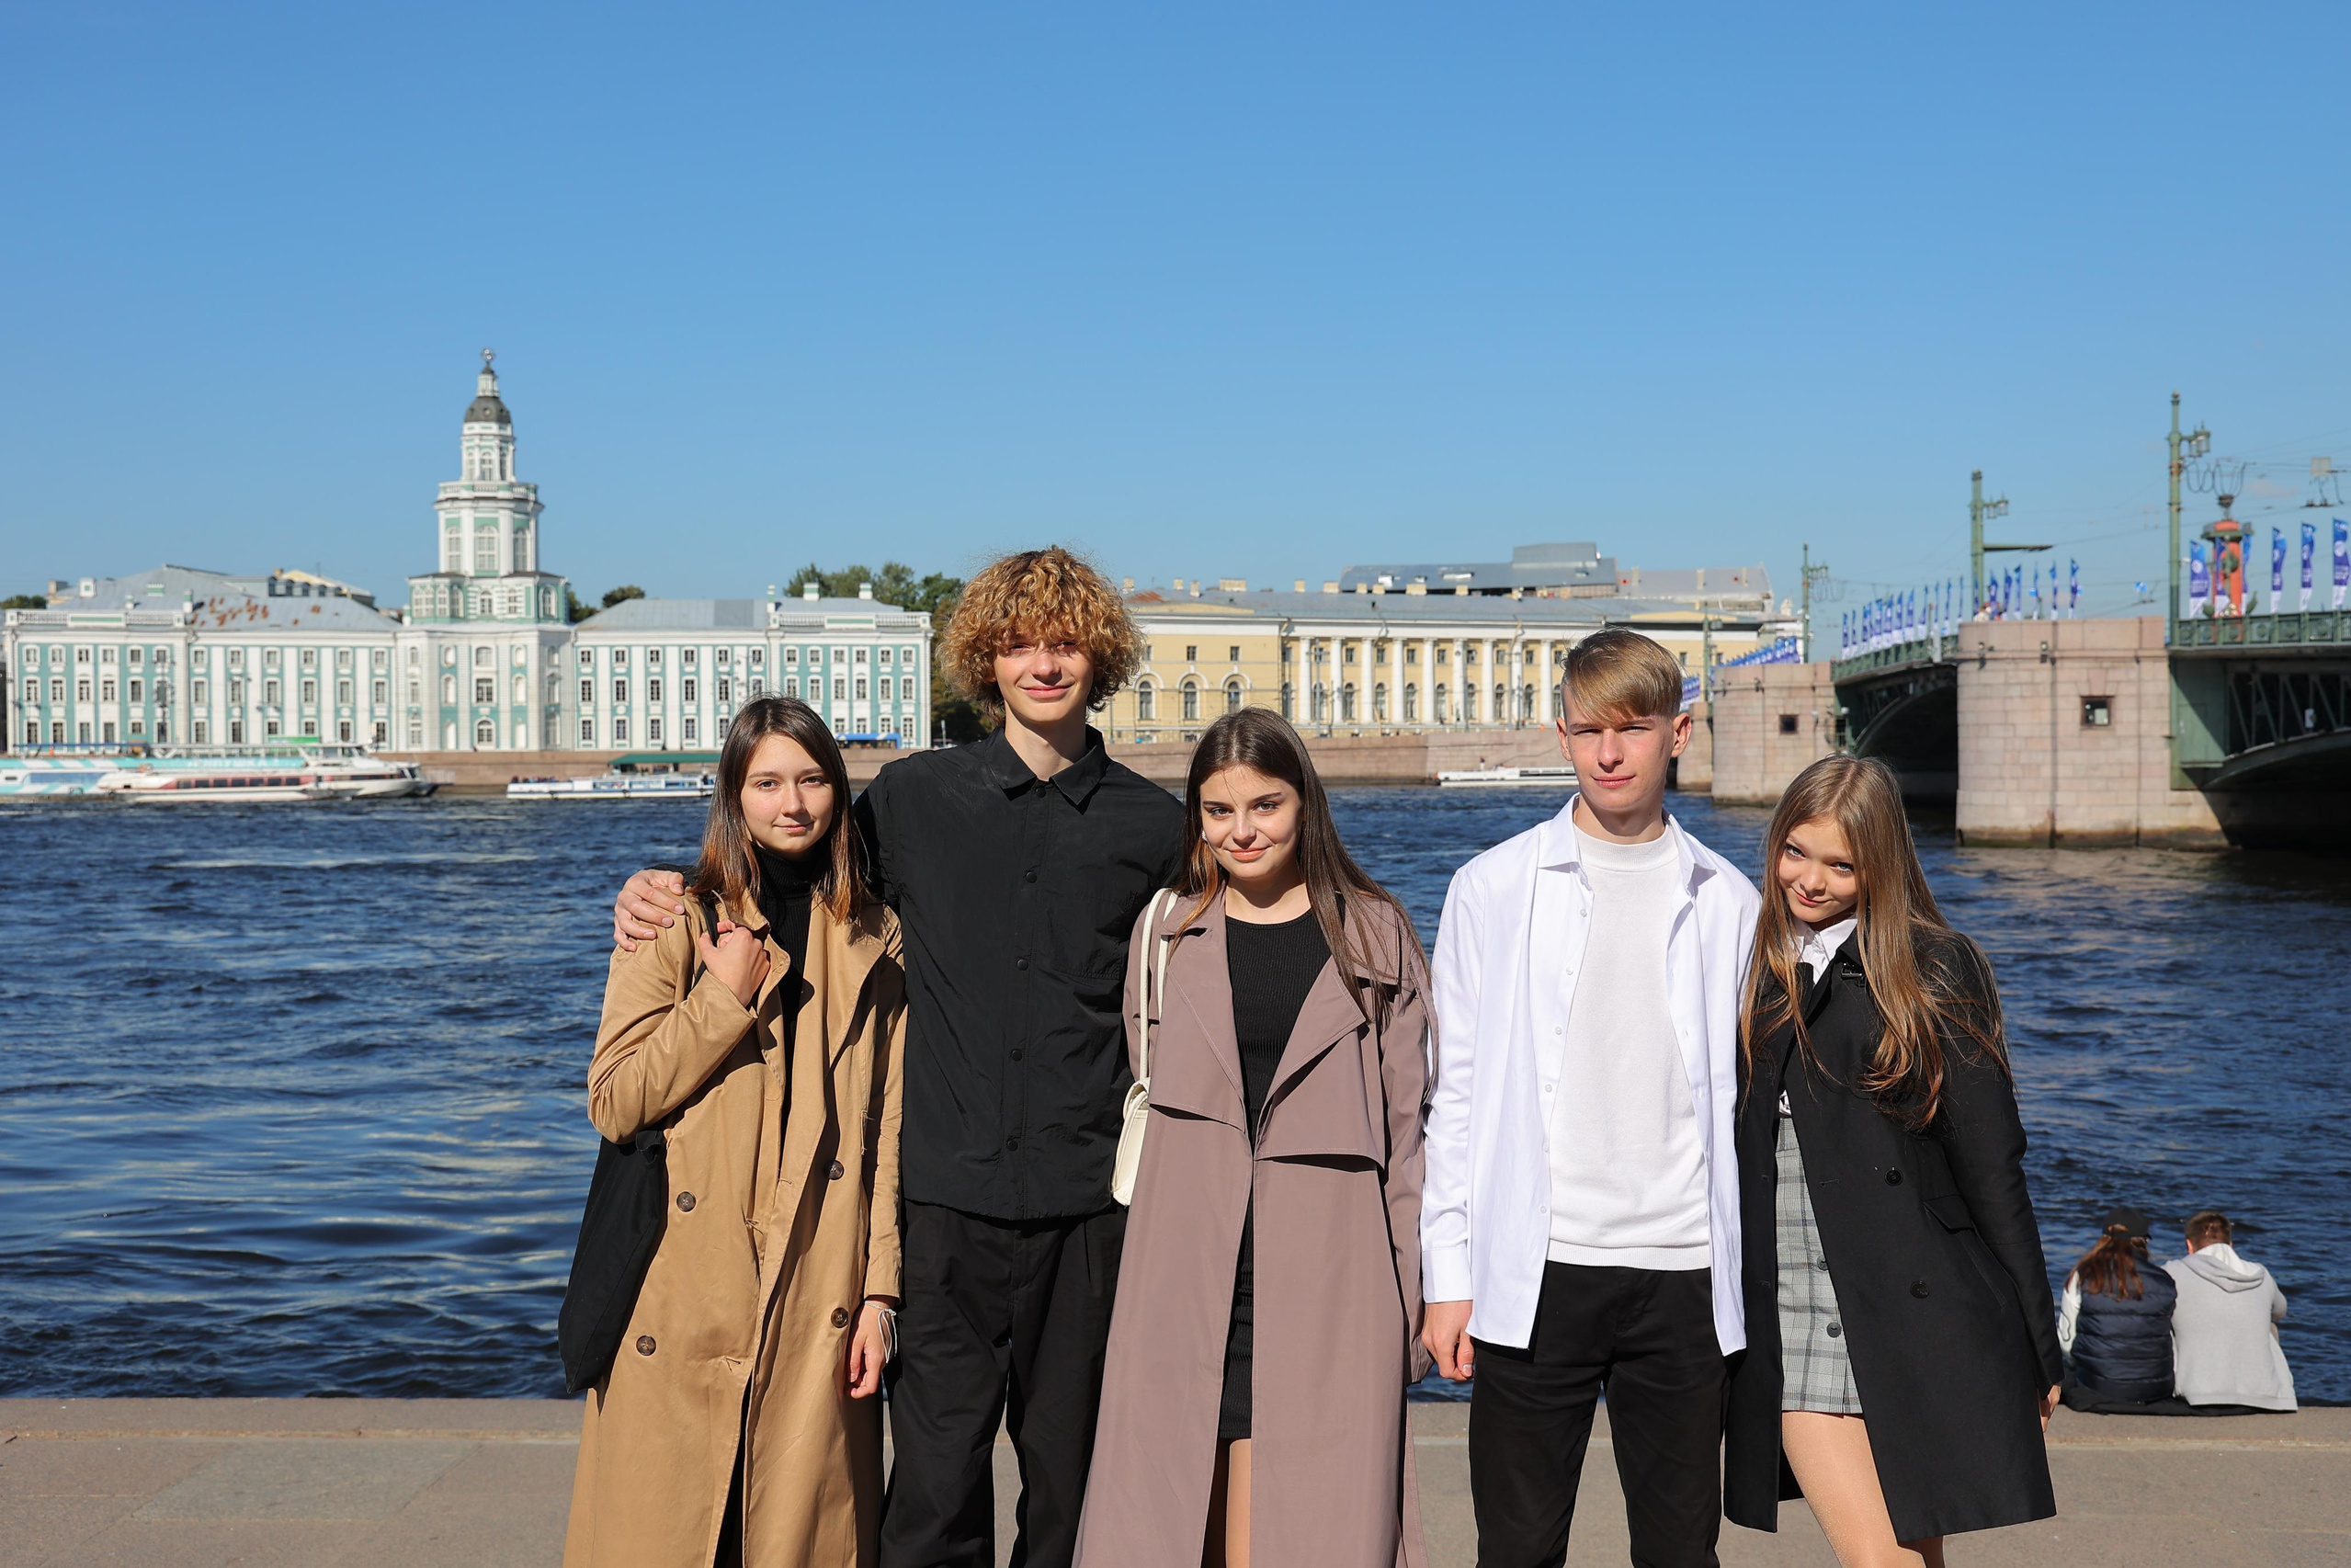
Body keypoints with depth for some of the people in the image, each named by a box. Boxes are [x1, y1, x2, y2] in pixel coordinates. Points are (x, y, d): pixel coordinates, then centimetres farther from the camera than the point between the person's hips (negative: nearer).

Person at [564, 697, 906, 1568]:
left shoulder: (875, 945, 9)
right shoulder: (677, 924, 3)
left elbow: (888, 1131, 6)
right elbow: (614, 1102, -5)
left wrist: (880, 1292, 0)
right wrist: (729, 998, -10)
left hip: (817, 1300, 2)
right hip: (686, 1297, -1)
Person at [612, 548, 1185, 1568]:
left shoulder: (1153, 826, 7)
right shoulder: (912, 798, 6)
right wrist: (664, 889, 2)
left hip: (1088, 1205, 1)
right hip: (948, 1198, 0)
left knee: (1068, 1483, 9)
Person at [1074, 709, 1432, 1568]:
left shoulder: (1374, 934, 7)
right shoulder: (1164, 932, 11)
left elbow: (1405, 1128, 6)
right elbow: (1146, 1100, 15)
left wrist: (1411, 1302, 2)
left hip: (1329, 1287, -1)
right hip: (1186, 1288, 2)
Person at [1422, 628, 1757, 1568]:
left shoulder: (1726, 902, 8)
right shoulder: (1491, 889, 4)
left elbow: (1745, 1097, 12)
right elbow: (1457, 1092, 4)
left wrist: (1754, 1277, 7)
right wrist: (1448, 1276, -1)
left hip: (1683, 1275, 2)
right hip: (1534, 1273, -1)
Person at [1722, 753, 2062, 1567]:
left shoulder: (1937, 972, 0)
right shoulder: (1750, 971, 11)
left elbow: (1991, 1165, 0)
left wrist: (2038, 1347, 0)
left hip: (1921, 1316, -2)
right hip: (1795, 1322, 3)